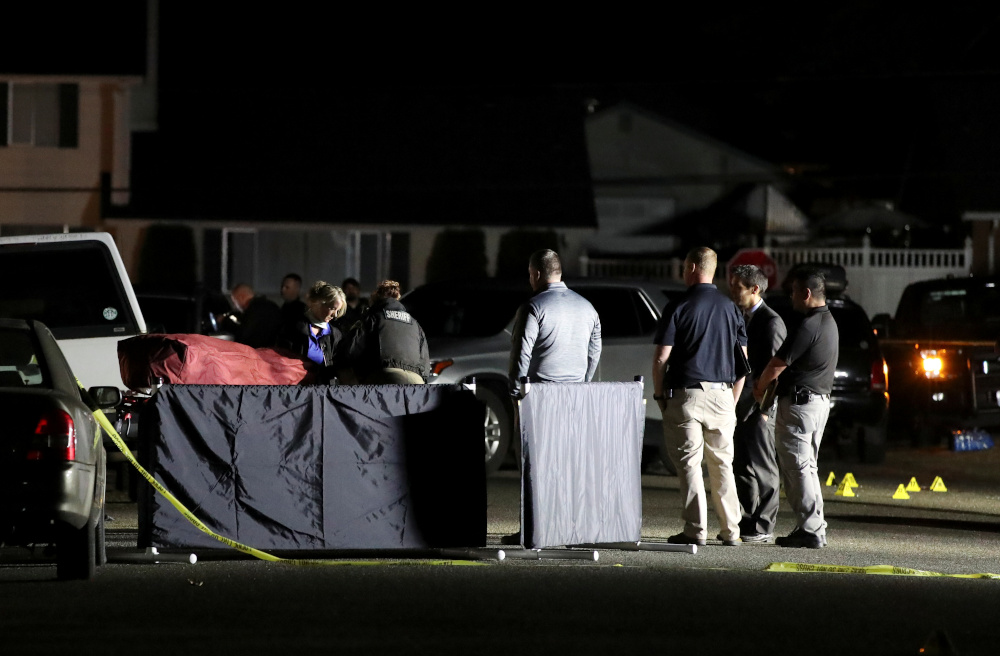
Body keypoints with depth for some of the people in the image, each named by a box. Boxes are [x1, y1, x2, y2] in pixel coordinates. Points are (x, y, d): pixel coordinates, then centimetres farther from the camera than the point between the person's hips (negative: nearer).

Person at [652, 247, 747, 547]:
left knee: (689, 463, -3)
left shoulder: (678, 307, -6)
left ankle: (695, 530, -7)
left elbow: (661, 358, -9)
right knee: (722, 464, 12)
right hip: (721, 394, 5)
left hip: (686, 393, -5)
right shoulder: (731, 309, 9)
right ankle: (731, 531, 13)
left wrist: (659, 395, 3)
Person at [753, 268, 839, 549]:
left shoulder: (808, 326, -18)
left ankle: (810, 530, -9)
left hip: (799, 401, -10)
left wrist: (760, 386, 4)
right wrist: (767, 383, 15)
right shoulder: (828, 322, 14)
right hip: (820, 400, 10)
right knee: (807, 467, 15)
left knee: (797, 467, -7)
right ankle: (815, 528, 16)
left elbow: (778, 364, -14)